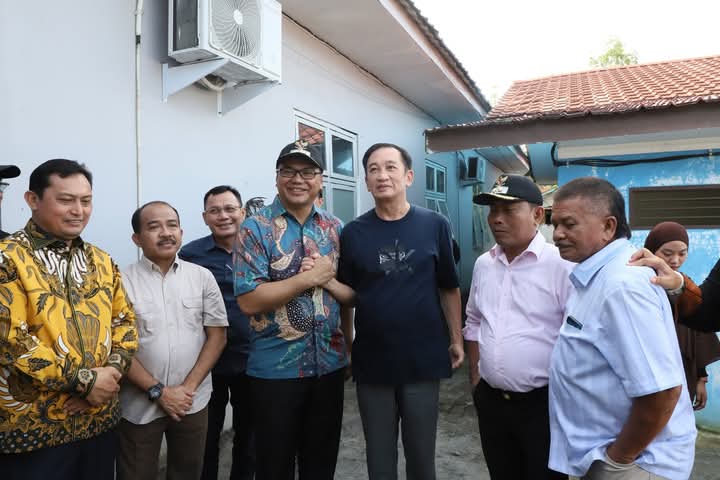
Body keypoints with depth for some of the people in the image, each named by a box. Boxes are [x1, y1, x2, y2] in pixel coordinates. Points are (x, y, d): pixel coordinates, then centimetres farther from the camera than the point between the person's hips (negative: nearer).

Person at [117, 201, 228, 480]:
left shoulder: (202, 277, -1)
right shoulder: (122, 281, -7)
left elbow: (217, 336, -1)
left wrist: (187, 387, -9)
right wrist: (158, 391, -12)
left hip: (192, 402, 2)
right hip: (139, 405, -2)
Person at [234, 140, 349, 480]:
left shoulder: (334, 229, 5)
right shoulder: (255, 229, -9)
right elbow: (248, 300, -17)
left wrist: (329, 280, -7)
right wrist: (310, 277, -18)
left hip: (330, 364, 4)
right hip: (275, 369, -4)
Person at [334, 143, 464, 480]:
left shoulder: (434, 226, -4)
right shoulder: (354, 233, -2)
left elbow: (448, 288, 4)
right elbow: (350, 295, 2)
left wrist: (456, 339, 5)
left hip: (423, 358, 0)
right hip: (372, 360, 1)